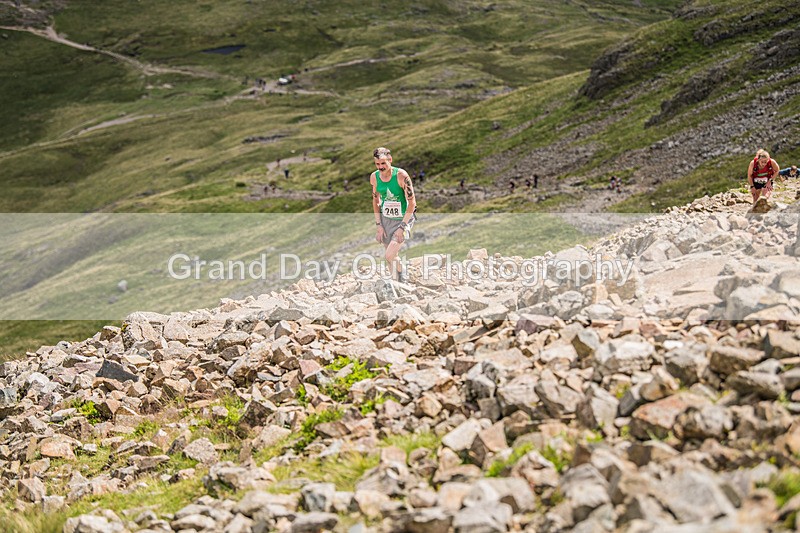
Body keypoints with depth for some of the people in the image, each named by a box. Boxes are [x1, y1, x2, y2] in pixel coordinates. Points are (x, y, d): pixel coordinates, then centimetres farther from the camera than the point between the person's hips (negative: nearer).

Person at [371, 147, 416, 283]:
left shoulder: (401, 175, -20)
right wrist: (378, 225, 4)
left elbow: (412, 202, -16)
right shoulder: (374, 177, -4)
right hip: (385, 219, 5)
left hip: (403, 219, -5)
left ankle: (402, 276, 10)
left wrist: (402, 227, -19)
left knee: (389, 255, -17)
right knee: (392, 257, 8)